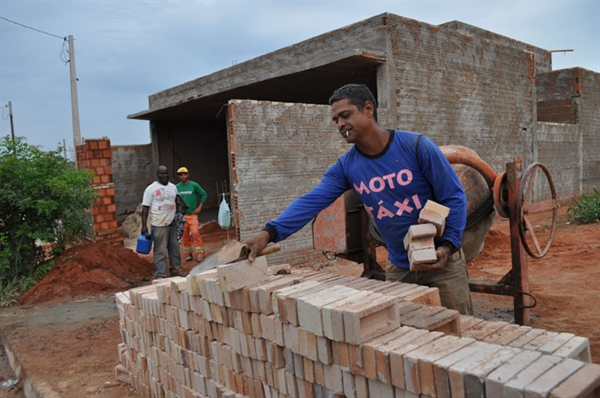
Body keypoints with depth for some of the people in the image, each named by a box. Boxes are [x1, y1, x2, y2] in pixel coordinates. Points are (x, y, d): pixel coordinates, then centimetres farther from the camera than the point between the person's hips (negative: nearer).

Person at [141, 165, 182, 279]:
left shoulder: (173, 187, 11)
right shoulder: (151, 188, -5)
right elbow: (145, 207, -7)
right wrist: (144, 225, -13)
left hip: (173, 223, 6)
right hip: (159, 225, -6)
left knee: (175, 249, 12)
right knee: (160, 251, -3)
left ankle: (176, 272, 24)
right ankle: (160, 276, 2)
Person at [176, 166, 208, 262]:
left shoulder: (194, 185, -5)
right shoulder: (177, 187, 2)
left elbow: (204, 194, 1)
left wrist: (199, 207, -3)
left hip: (192, 214, -2)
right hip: (182, 215, 3)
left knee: (196, 233, -11)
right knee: (185, 235, 7)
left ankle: (200, 254, -5)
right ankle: (188, 254, 19)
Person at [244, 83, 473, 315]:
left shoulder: (416, 146, -14)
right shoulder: (345, 167, -5)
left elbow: (454, 197, -9)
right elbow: (310, 202, -16)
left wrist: (447, 246, -21)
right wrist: (270, 232, -29)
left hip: (442, 261, -2)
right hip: (399, 267, 3)